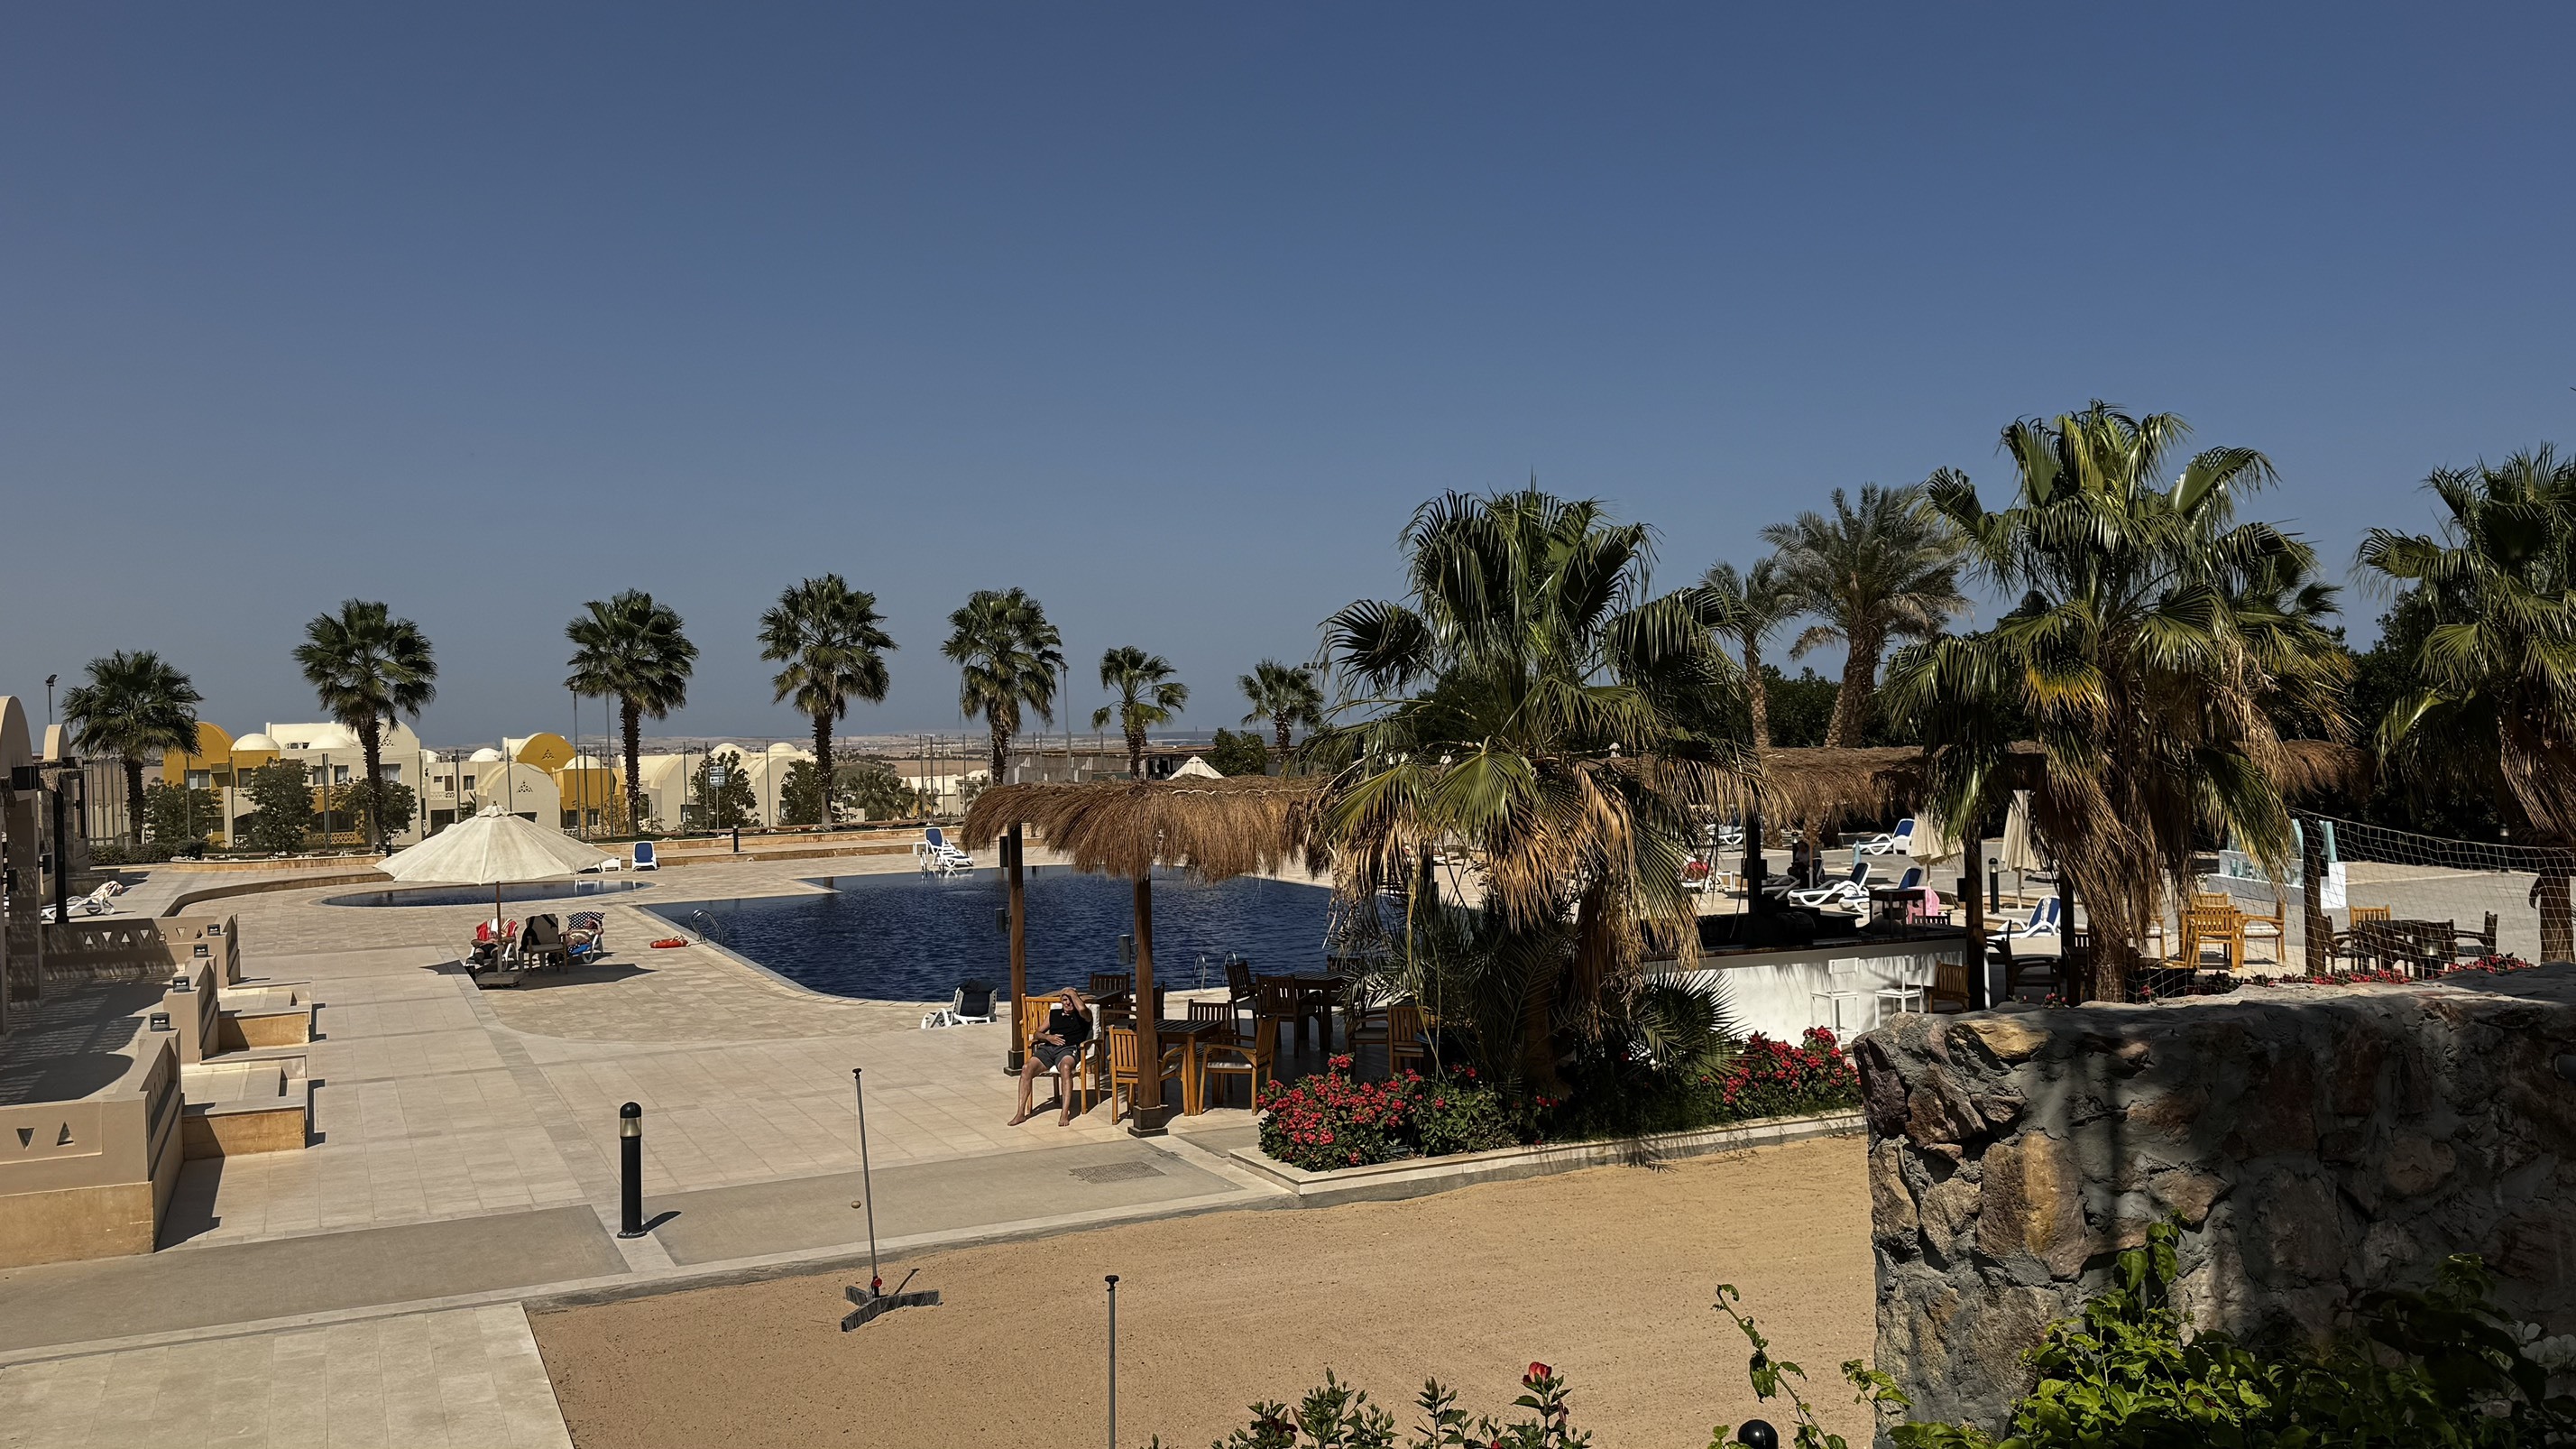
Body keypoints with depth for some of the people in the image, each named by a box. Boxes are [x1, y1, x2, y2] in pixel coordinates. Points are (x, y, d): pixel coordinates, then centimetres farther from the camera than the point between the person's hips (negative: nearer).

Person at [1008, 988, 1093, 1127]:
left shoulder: (1083, 1015, 15)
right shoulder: (1053, 1013, 28)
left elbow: (1082, 1009, -11)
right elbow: (1037, 1033, 26)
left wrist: (1072, 993, 4)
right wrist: (1048, 1037, 3)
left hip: (1069, 1049, -4)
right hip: (1048, 1048, 4)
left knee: (1065, 1067, -39)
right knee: (1027, 1067, -24)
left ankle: (1065, 1114, -43)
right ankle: (1021, 1113, -23)